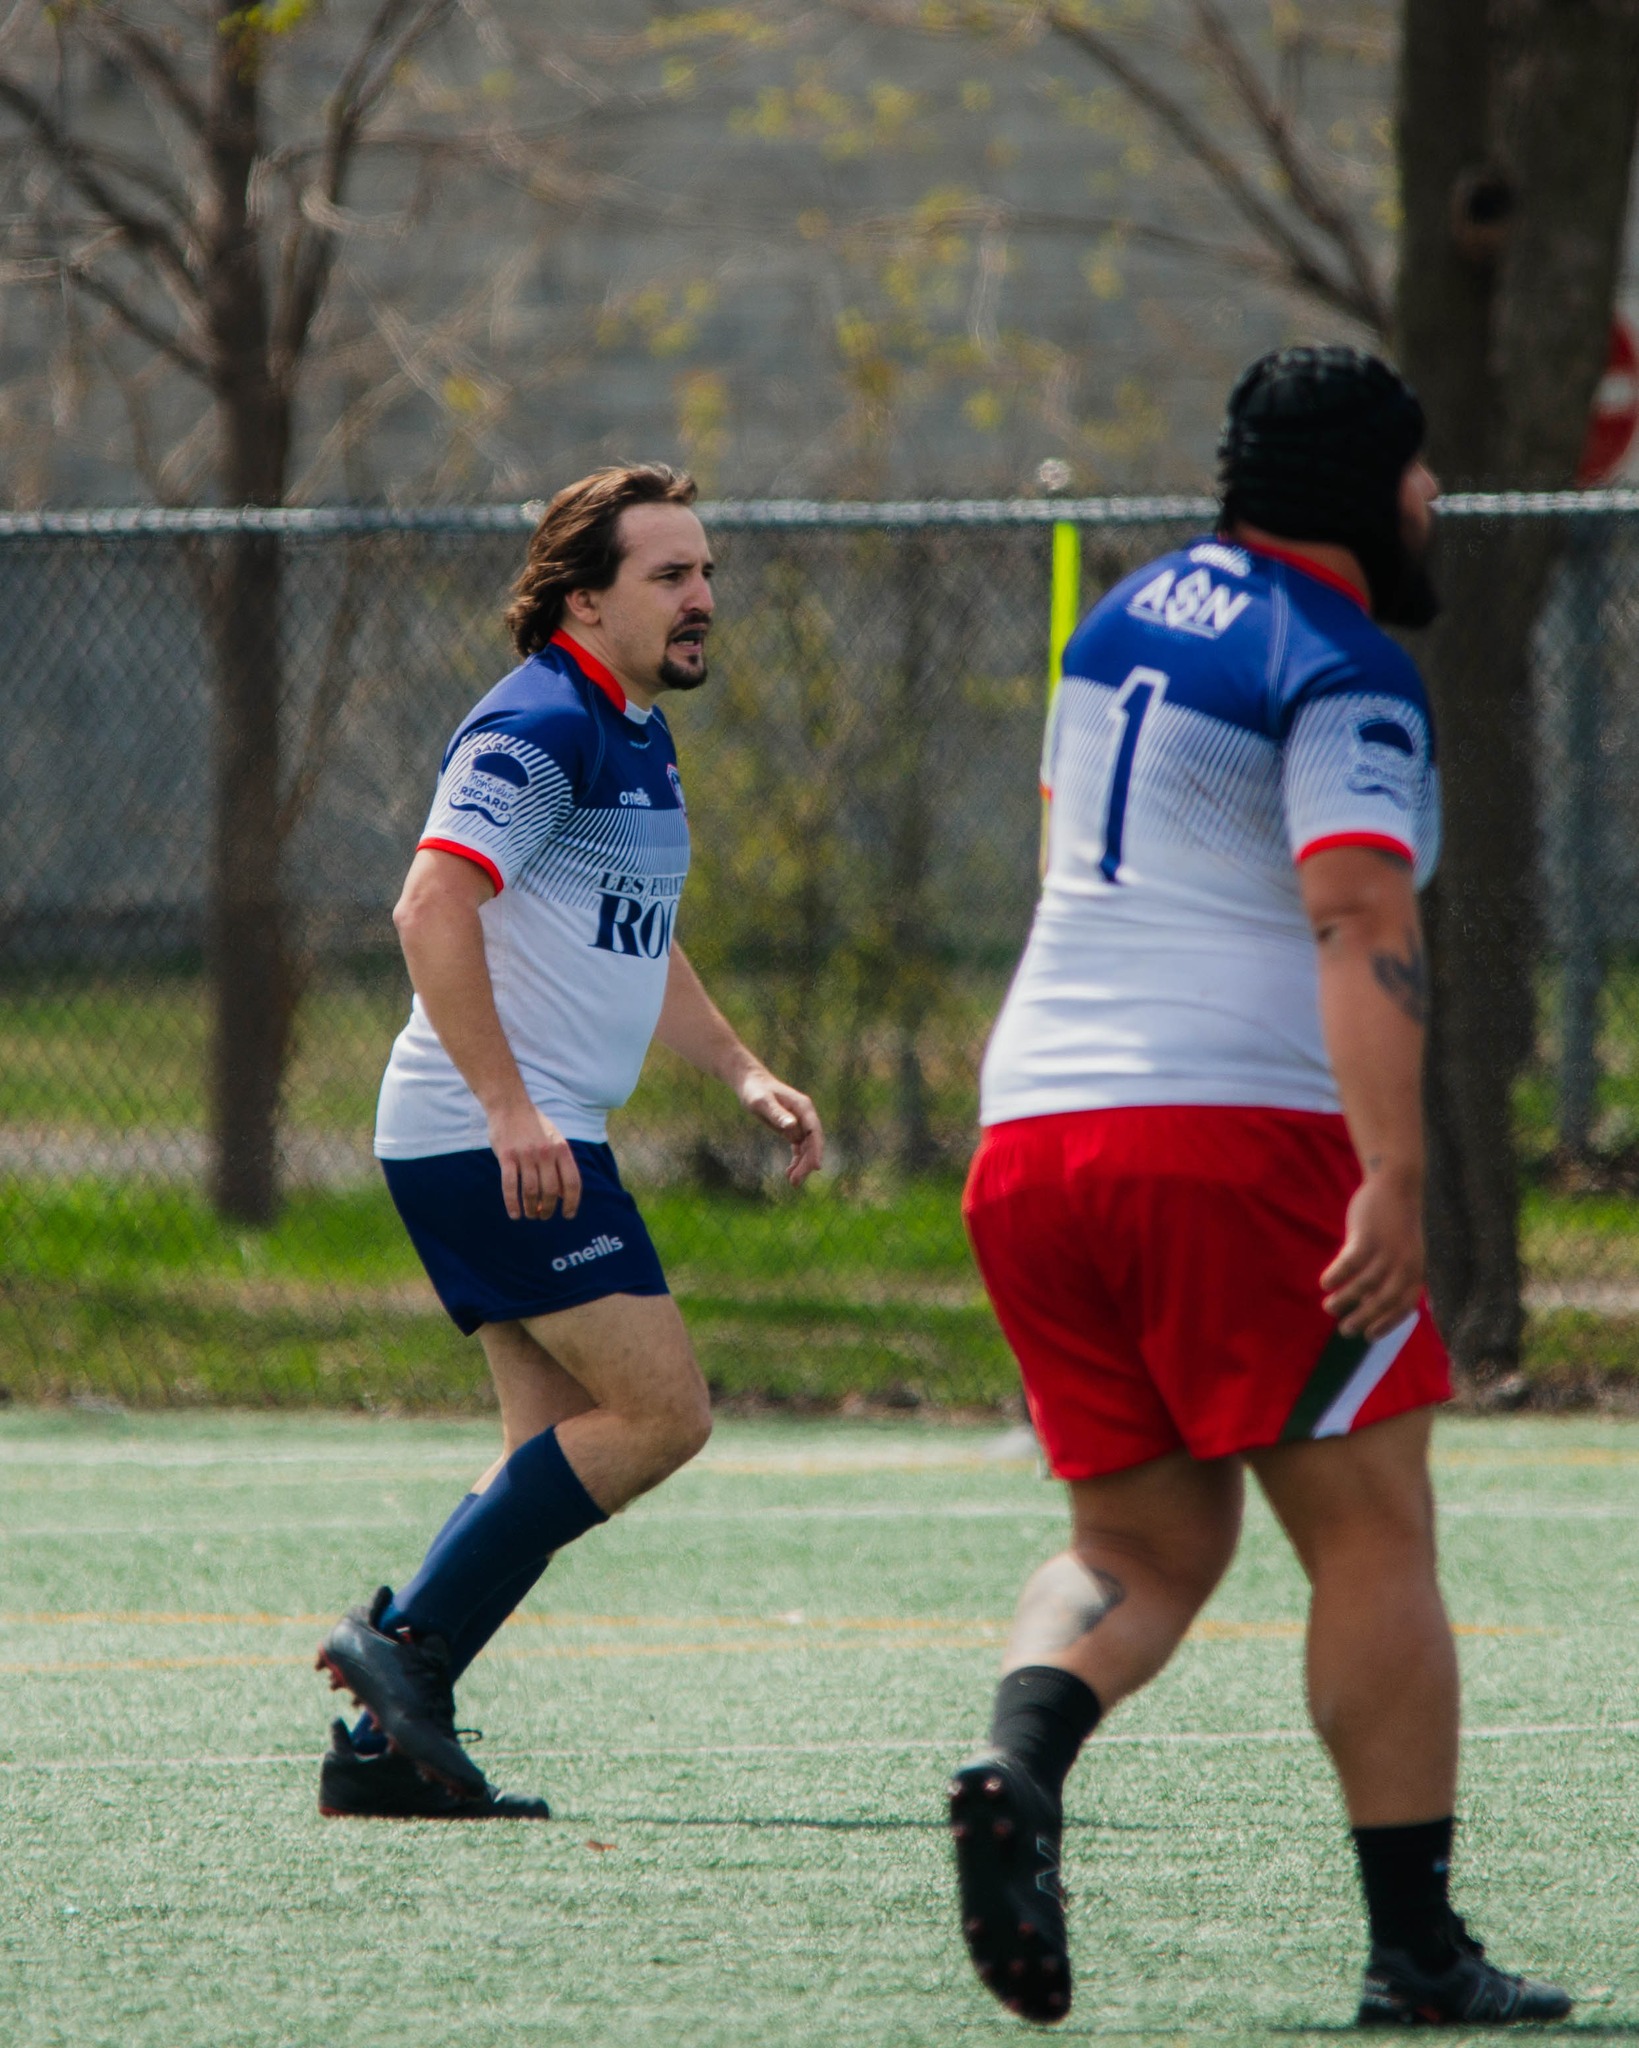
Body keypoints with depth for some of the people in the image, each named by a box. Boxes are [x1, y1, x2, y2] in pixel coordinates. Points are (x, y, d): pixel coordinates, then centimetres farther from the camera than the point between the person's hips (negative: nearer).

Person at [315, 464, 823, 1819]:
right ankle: (410, 1639, -11)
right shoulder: (539, 729, -14)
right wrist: (508, 1108, -30)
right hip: (491, 1140, -10)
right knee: (662, 1412, -13)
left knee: (562, 1446, 7)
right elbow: (432, 908, -25)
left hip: (537, 1142, 10)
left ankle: (388, 1745, 5)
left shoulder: (633, 739, 19)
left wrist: (744, 1073, 24)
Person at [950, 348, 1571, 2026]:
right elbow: (1361, 922, -20)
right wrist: (1393, 1177, -27)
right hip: (1242, 1132, -7)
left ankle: (1019, 1762, -17)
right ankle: (1414, 1949, 0)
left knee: (1142, 1545, 12)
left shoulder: (1129, 616, 18)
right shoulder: (1345, 671, -7)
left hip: (1031, 1129, 7)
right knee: (1370, 1538, 1)